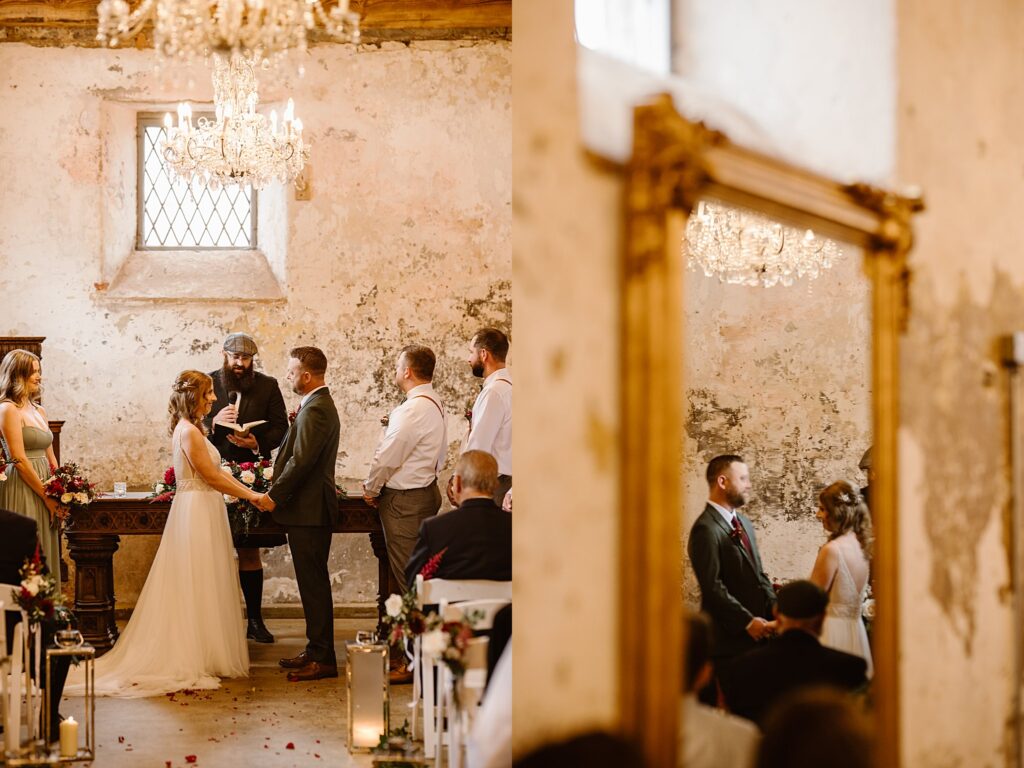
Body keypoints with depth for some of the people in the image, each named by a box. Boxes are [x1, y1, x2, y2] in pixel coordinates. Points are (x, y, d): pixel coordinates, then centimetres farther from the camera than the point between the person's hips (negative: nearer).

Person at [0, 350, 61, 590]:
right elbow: (20, 460, -15)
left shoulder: (39, 411, 15)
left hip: (45, 488, 8)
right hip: (23, 493, -8)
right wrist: (48, 497, -13)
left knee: (46, 555, 9)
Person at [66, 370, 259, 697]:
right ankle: (196, 657, 3)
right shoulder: (189, 431, -16)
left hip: (201, 511, 10)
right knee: (196, 586, -3)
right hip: (198, 511, -10)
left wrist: (247, 490, 10)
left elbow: (215, 473, 16)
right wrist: (250, 495, -11)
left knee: (196, 588, 12)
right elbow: (212, 477, -17)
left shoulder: (192, 429, 15)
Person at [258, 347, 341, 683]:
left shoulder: (315, 410, -18)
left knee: (314, 583, -5)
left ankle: (323, 659, 0)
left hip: (310, 511, -11)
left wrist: (275, 496, -16)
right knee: (312, 583, 15)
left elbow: (301, 461, -22)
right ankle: (316, 651, 22)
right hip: (310, 508, 11)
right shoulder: (320, 404, 16)